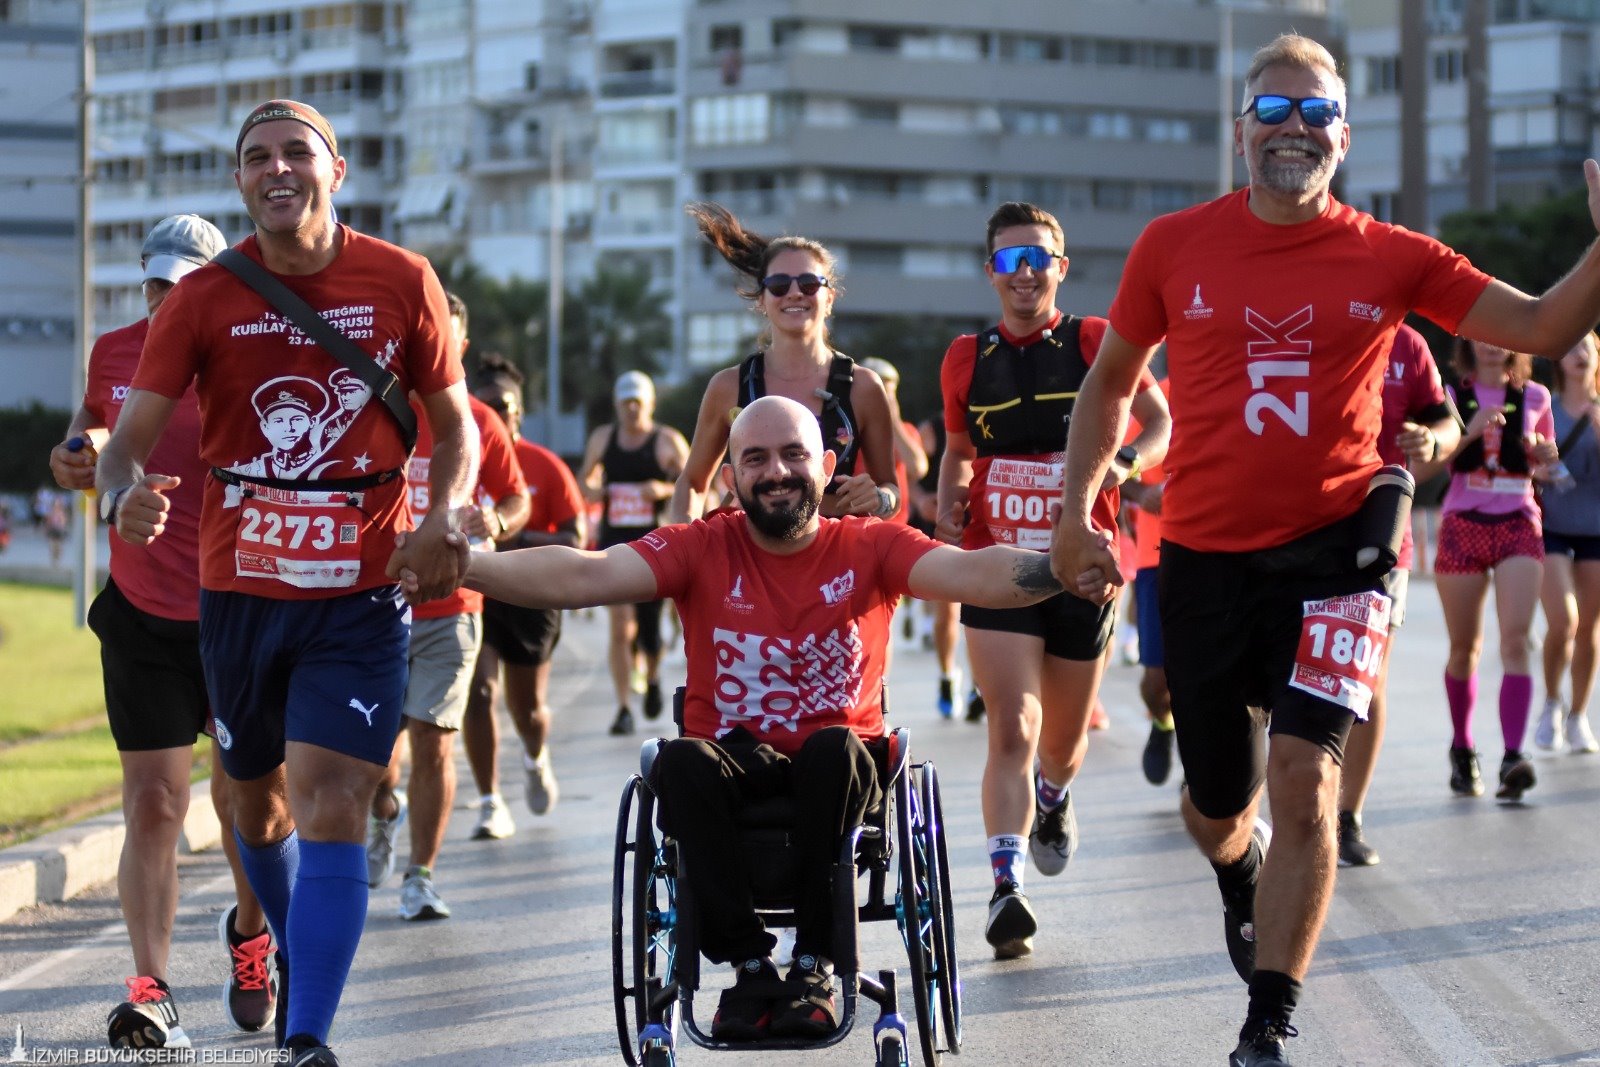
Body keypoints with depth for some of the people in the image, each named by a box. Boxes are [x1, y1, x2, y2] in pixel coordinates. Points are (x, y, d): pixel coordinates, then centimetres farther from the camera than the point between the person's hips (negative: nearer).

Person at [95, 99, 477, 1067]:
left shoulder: (402, 283, -2)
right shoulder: (205, 298, -2)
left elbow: (455, 425, 8)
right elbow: (130, 438, -5)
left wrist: (444, 515, -12)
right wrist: (126, 497, -28)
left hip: (360, 598, -2)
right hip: (237, 592, 2)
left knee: (331, 810, -15)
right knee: (259, 806, 16)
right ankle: (303, 966, 43)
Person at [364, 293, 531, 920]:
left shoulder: (479, 422, 5)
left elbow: (517, 498, 14)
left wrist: (497, 522, -9)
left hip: (450, 609, 0)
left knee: (432, 744, -5)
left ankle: (421, 877, 5)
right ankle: (385, 813, 36)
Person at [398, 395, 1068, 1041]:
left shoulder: (868, 547, 0)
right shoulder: (703, 550, 0)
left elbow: (974, 575, -17)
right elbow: (584, 577, -15)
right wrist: (465, 568, -32)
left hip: (836, 774, 0)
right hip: (733, 774, 0)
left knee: (833, 747, -33)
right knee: (680, 761, -31)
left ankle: (814, 966, -21)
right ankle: (750, 967, -22)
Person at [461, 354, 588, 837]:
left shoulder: (546, 467, -6)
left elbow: (575, 539, -8)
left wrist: (519, 538, -24)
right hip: (473, 594, 0)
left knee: (527, 708, 9)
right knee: (478, 692, -16)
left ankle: (536, 759, 46)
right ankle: (491, 804, -6)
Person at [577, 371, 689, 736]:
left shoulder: (669, 442, -1)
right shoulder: (602, 439, 9)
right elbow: (585, 477, 22)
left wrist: (665, 490, -18)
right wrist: (591, 489, -1)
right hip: (615, 543, 2)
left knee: (649, 626, 1)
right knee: (620, 626, -7)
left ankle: (652, 678, 35)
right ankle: (624, 708, -3)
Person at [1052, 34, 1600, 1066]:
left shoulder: (1389, 258, -1)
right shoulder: (1175, 246, 1)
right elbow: (1111, 380, 13)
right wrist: (1076, 512, 6)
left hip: (1333, 552, -1)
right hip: (1204, 556, 1)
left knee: (1305, 778, -16)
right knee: (1218, 806, 11)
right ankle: (1242, 873, 51)